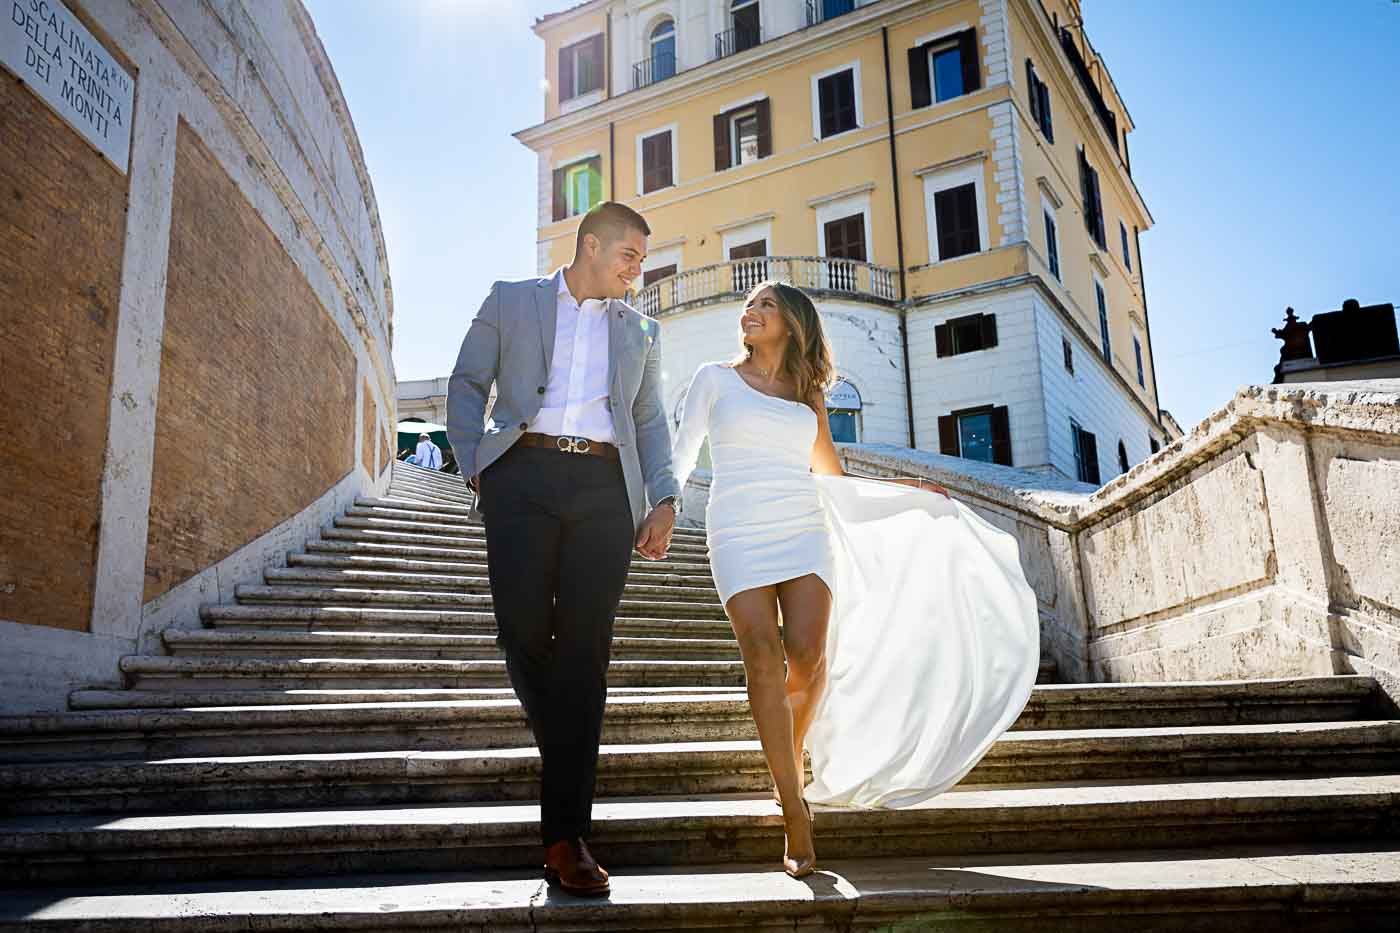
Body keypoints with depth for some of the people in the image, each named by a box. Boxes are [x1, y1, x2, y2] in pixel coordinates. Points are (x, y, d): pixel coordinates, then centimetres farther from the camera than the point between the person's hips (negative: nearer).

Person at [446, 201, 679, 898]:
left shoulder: (639, 331, 24)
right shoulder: (510, 301, 16)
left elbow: (650, 421, 22)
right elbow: (467, 385, 12)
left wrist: (665, 499, 8)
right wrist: (475, 469, -2)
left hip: (605, 487, 2)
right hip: (524, 474, -1)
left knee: (584, 651, -6)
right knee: (523, 630, -13)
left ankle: (565, 838, -4)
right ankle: (563, 753, 19)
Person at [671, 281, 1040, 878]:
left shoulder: (809, 397, 19)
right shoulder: (716, 379, 12)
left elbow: (834, 483, 24)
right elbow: (681, 455, 8)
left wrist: (909, 490, 21)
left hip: (803, 533, 2)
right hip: (739, 534, -2)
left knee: (807, 656, -16)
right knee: (764, 657, -18)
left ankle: (792, 758, 15)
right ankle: (795, 815, -15)